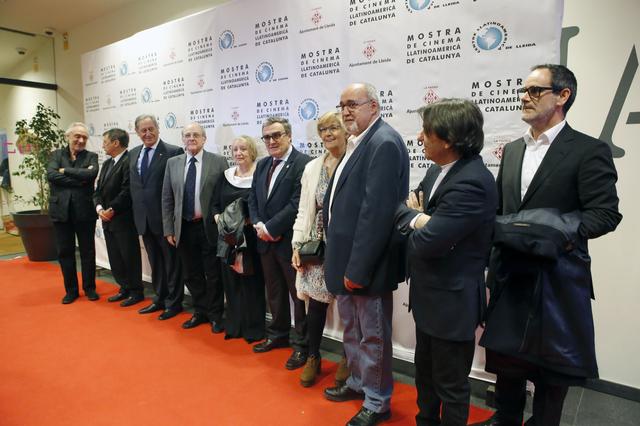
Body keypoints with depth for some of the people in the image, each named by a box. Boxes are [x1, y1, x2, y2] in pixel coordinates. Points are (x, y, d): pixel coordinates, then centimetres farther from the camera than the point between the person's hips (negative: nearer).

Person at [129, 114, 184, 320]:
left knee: (171, 262, 6)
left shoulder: (173, 152, -11)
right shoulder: (133, 153, 11)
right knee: (155, 262, 17)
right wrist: (137, 210, 11)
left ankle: (174, 302, 20)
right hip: (144, 218, 7)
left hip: (165, 218, -6)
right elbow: (133, 185, 17)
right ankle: (160, 299, 32)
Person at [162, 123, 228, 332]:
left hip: (210, 227, -3)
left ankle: (215, 315, 24)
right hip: (184, 228, 4)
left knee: (213, 274, 7)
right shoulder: (172, 163, 6)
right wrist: (168, 229, 3)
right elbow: (167, 199, 7)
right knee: (192, 274, 14)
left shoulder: (218, 162, -4)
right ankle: (200, 312, 32)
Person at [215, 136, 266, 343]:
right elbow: (218, 202, 14)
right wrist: (218, 217, -4)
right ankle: (234, 325, 25)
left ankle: (254, 329, 16)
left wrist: (248, 220, -20)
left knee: (252, 281, 3)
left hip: (250, 236, -5)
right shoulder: (227, 174, 11)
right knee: (231, 280, 11)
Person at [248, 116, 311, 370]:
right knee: (274, 293, 20)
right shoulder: (262, 165, 13)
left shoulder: (303, 163, -13)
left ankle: (301, 345, 20)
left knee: (299, 295, 6)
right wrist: (258, 225, -5)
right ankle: (278, 335, 37)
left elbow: (297, 203, -20)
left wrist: (270, 228, -16)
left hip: (290, 242, -7)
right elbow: (253, 199, 13)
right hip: (266, 241, 8)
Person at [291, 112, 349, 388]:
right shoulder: (312, 168, 8)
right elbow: (304, 210, 9)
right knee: (316, 303, 10)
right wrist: (297, 245, 4)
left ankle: (348, 357, 31)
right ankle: (313, 357, 30)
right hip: (318, 245, 4)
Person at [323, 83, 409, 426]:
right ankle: (358, 382, 44)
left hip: (365, 264, -9)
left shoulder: (384, 143, -17)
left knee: (373, 335, 9)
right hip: (346, 258, 9)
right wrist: (337, 258, 11)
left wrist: (358, 268, -22)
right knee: (352, 330, 24)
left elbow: (376, 211, -24)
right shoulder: (356, 143, 13)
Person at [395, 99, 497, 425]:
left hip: (451, 302, -9)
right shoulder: (437, 171, 3)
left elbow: (426, 242, -29)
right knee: (425, 374, 27)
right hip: (429, 297, 9)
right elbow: (402, 208, 9)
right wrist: (420, 218, -13)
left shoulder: (472, 183, -27)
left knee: (450, 386, 13)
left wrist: (414, 217, -9)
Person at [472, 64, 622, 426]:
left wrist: (555, 231, -24)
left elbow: (606, 214, -13)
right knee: (506, 355, 18)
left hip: (556, 278, -5)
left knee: (552, 363, 12)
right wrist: (499, 232, -1)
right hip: (511, 272, 6)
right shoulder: (512, 150, 11)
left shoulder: (589, 150, -8)